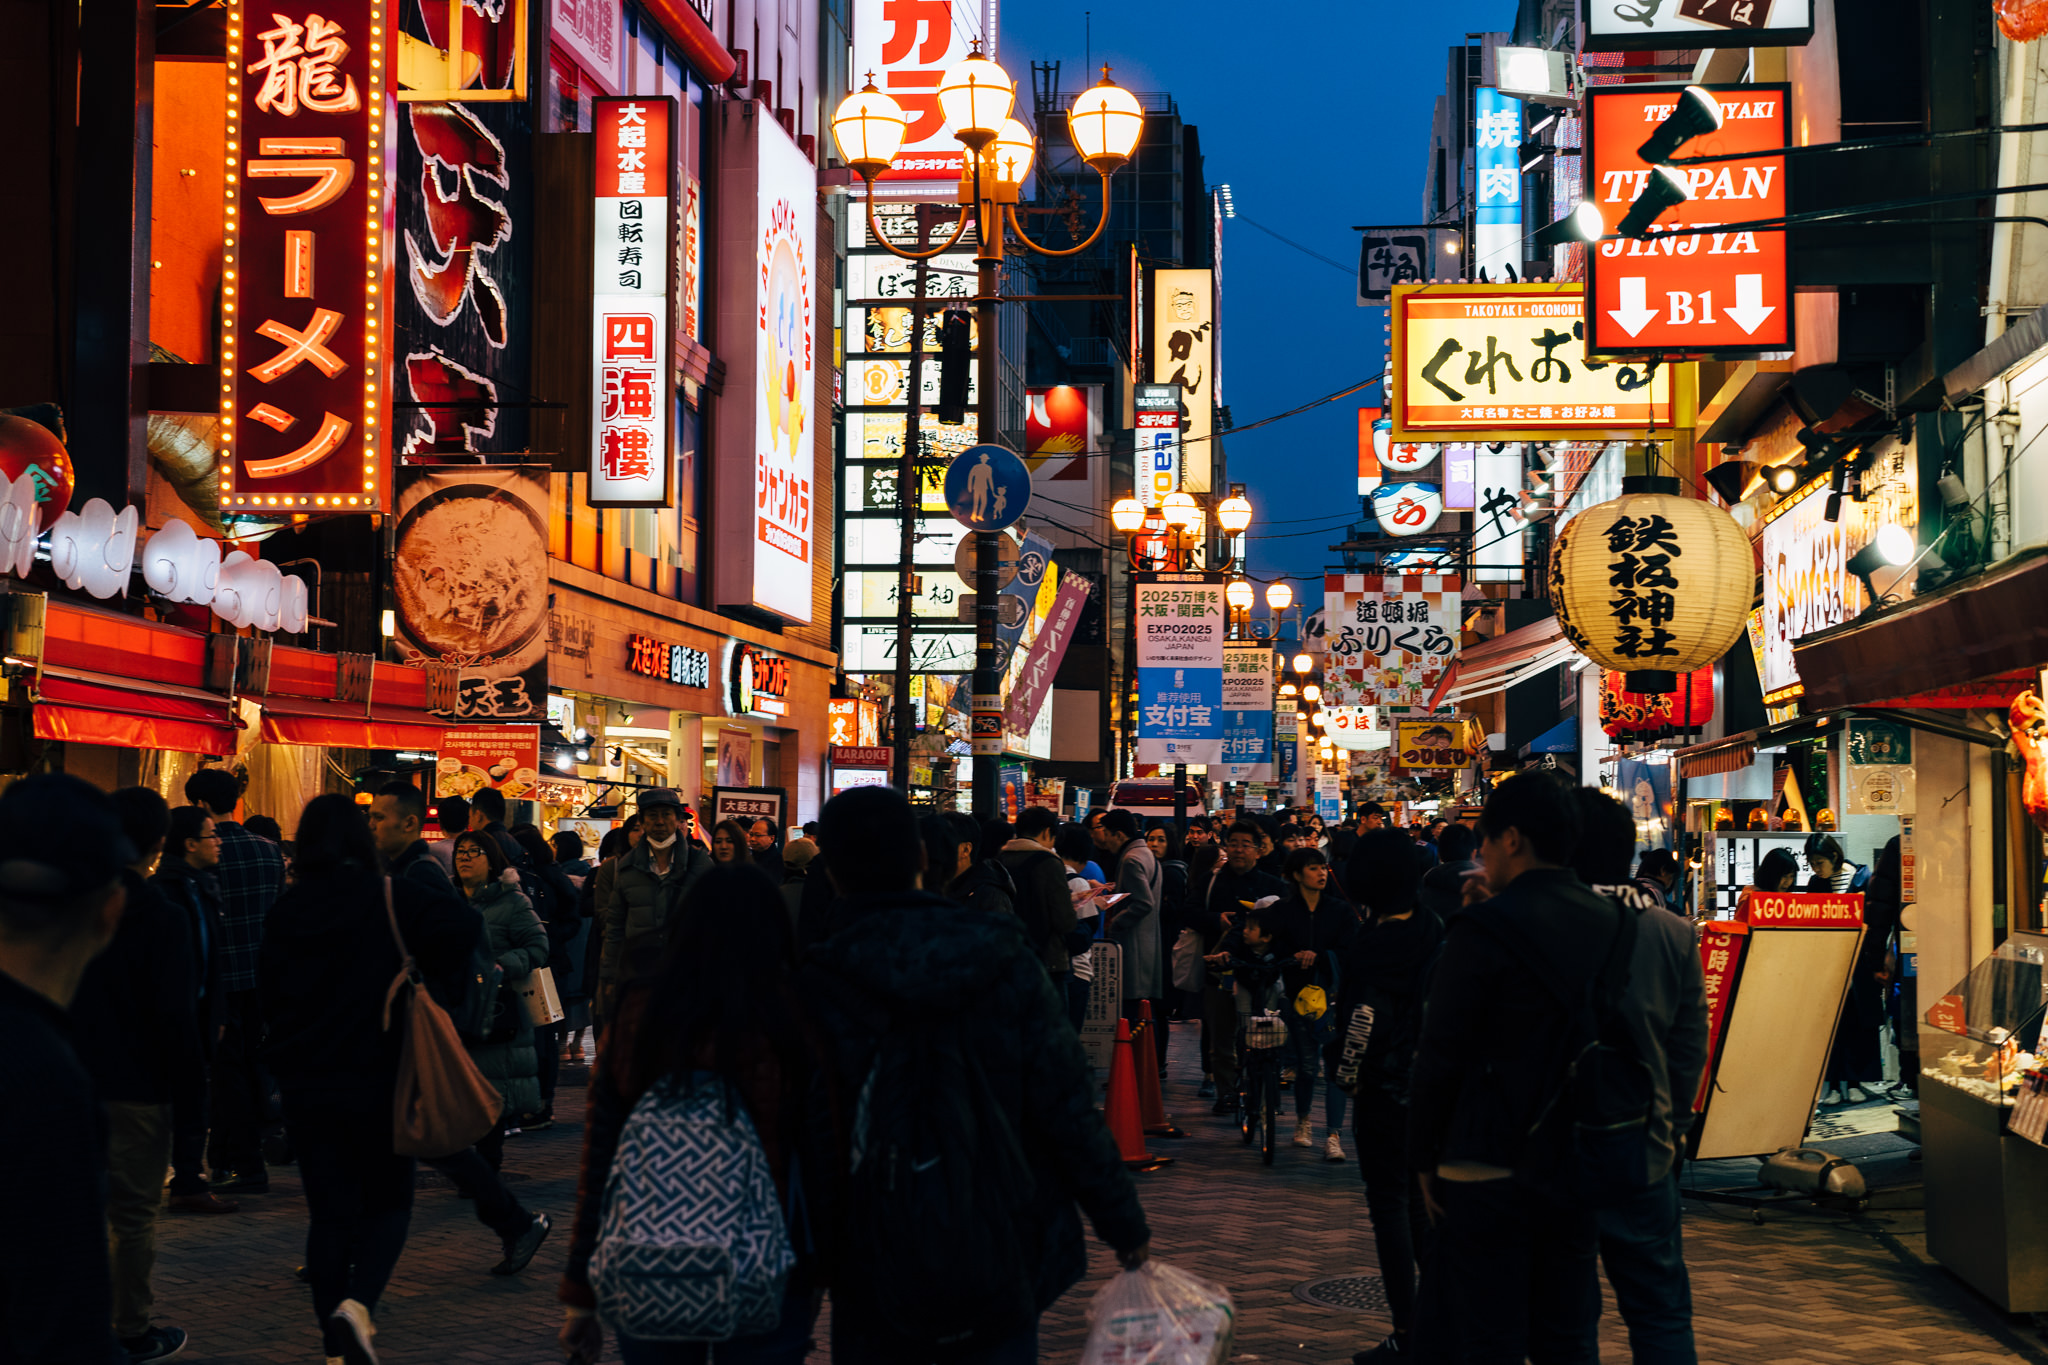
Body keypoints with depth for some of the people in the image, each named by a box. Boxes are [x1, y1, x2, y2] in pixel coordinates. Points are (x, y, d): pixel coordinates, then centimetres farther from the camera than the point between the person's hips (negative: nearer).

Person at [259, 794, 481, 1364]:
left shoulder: (286, 911, 1)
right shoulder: (388, 897, -10)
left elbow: (268, 993, 9)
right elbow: (461, 925, -23)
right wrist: (436, 988, -9)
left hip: (305, 1084, 3)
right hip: (377, 1078, -3)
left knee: (329, 1212, 10)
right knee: (389, 1204, 9)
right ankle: (357, 1302, -16)